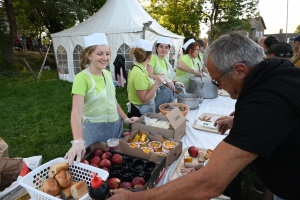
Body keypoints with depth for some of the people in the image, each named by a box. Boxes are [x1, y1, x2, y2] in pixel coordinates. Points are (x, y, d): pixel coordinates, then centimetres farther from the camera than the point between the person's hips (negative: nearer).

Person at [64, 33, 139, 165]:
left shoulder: (108, 74, 2)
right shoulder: (82, 78, -20)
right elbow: (76, 112, -30)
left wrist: (125, 119, 13)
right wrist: (78, 142, -43)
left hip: (115, 126, 7)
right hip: (95, 129, -6)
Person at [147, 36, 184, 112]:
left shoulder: (166, 59, 12)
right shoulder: (153, 57, -11)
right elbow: (149, 75, -23)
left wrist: (175, 83, 8)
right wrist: (165, 79, -25)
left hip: (167, 92, 7)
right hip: (157, 92, -7)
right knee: (158, 113, -1)